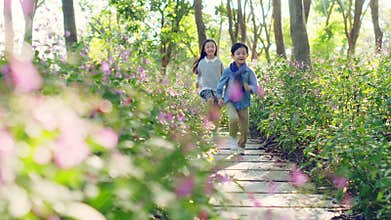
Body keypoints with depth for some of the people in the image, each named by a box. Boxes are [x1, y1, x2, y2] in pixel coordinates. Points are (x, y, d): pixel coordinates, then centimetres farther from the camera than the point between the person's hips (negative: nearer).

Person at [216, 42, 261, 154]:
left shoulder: (249, 72, -4)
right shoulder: (228, 71, -4)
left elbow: (256, 87, -6)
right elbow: (220, 84, 8)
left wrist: (250, 88, -27)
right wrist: (219, 97, 2)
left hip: (243, 102, 2)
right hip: (230, 101, -2)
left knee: (245, 128, 5)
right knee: (234, 118, -29)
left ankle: (241, 147, 29)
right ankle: (232, 138, -4)